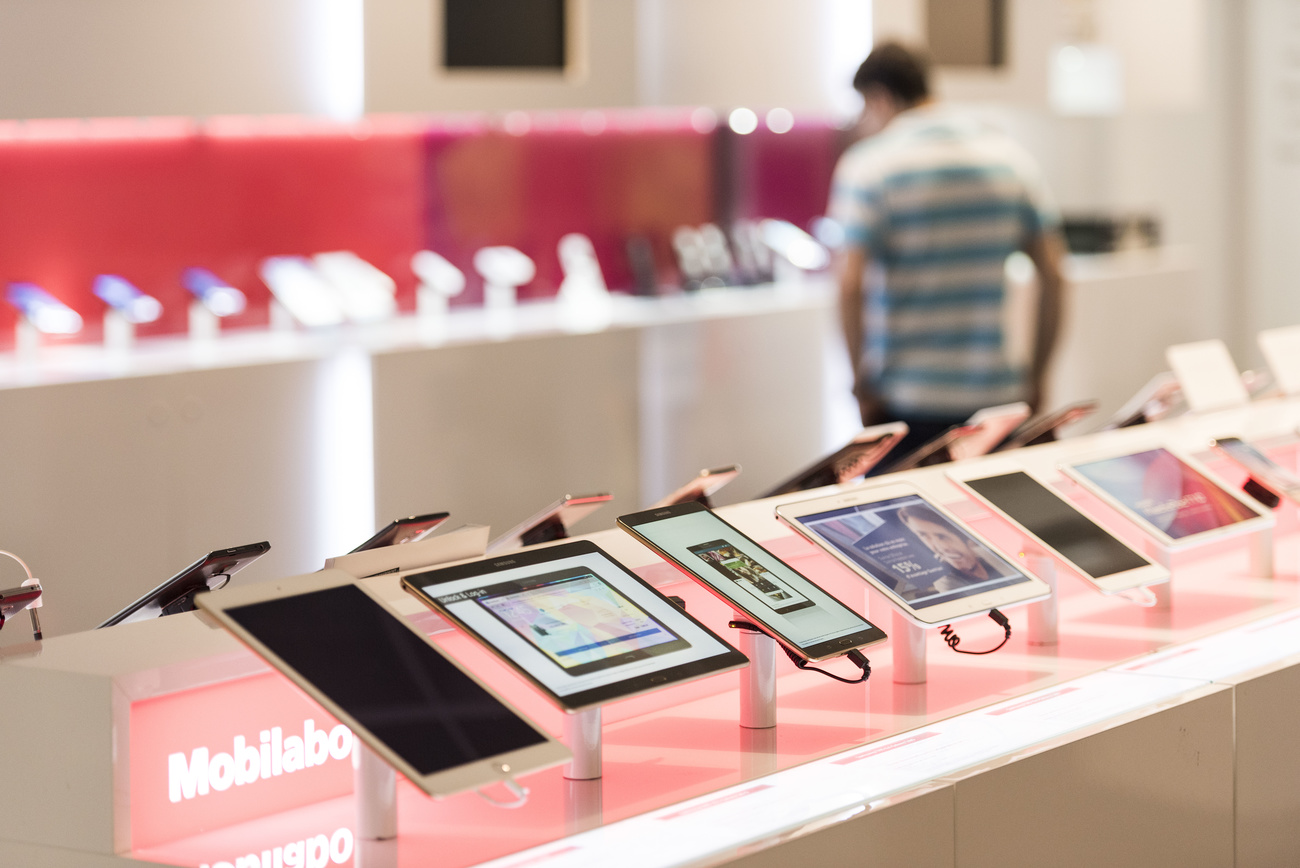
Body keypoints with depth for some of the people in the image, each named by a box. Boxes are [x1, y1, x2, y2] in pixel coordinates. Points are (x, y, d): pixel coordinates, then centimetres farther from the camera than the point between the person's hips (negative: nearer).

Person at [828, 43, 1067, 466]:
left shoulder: (866, 166, -5)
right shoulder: (1009, 156, 8)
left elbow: (850, 283, -15)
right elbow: (1053, 275, 6)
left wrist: (862, 382, -5)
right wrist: (1036, 376, 13)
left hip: (906, 404, -4)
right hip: (996, 396, 4)